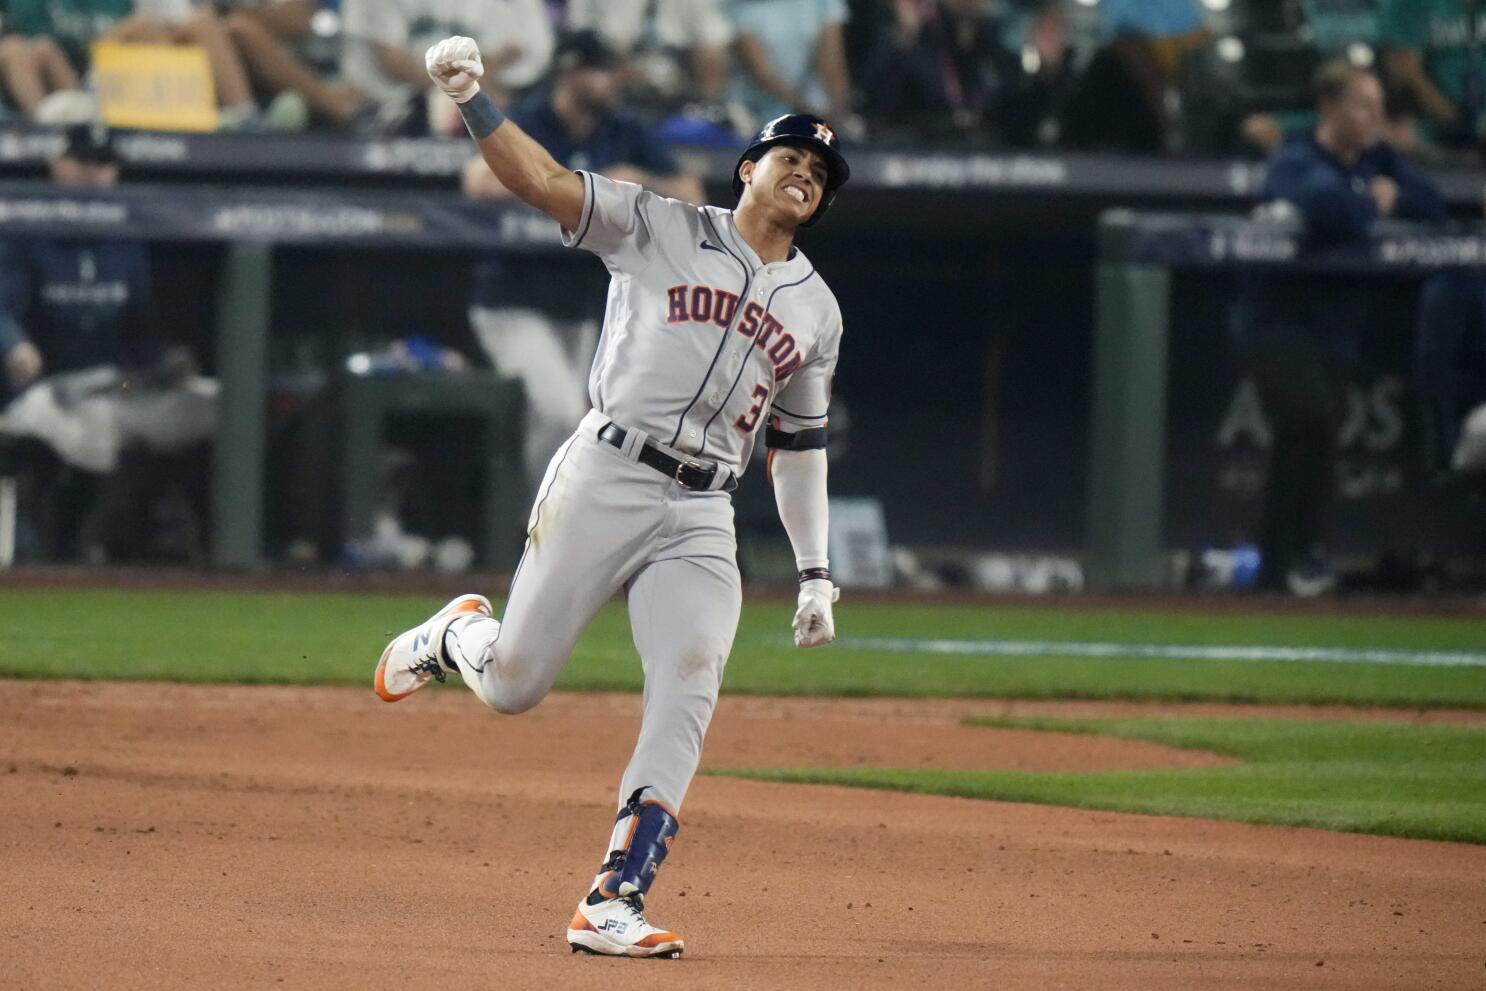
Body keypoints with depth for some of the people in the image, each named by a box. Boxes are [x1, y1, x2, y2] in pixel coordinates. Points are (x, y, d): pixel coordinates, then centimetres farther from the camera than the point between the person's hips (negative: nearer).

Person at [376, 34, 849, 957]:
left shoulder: (817, 308, 17)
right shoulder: (659, 228, 5)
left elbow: (800, 444, 22)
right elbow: (542, 180, -4)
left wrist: (816, 574, 16)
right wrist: (471, 98, -19)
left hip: (702, 519, 3)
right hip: (604, 481, -3)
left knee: (686, 703, -16)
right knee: (512, 685, 0)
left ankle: (612, 904, -17)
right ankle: (457, 633, 38)